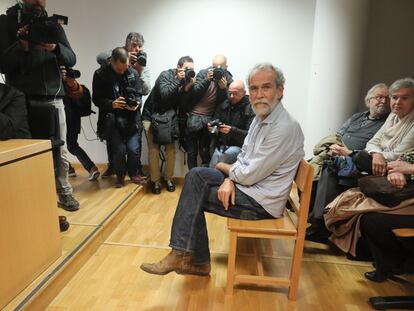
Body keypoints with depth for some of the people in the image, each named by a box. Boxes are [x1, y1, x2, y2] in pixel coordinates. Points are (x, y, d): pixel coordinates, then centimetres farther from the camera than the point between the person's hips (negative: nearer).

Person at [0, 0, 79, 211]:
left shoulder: (53, 24, 13)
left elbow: (71, 59, 4)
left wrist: (56, 48, -16)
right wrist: (21, 47, -19)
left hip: (53, 98, 2)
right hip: (23, 99, -2)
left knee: (60, 151, 4)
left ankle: (64, 192, 16)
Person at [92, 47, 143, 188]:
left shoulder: (133, 73, 2)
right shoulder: (100, 74, -3)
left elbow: (138, 94, 7)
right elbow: (96, 99, -2)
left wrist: (136, 104, -15)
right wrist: (112, 104, -20)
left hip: (131, 117, 2)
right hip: (111, 118, -1)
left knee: (133, 149, -9)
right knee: (119, 149, -11)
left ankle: (133, 173, 21)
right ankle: (120, 175, 19)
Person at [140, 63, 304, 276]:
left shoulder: (284, 128, -23)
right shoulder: (260, 118, 7)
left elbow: (249, 175, -23)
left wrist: (223, 167, -3)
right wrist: (229, 180, -10)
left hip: (261, 201, -9)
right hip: (247, 184, 9)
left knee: (194, 197, -9)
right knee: (196, 176, -2)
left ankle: (183, 255, 11)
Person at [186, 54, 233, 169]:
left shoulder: (228, 80, 0)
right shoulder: (203, 73, 0)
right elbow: (194, 93, -10)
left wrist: (223, 88, -22)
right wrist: (207, 80, -22)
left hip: (209, 119, -1)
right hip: (194, 116, 1)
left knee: (205, 152, 2)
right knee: (191, 151, 6)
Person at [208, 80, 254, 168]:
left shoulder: (251, 109, -7)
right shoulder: (224, 105, 10)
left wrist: (232, 131, -28)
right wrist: (212, 126, -5)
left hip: (239, 146, -4)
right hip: (222, 144, 4)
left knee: (226, 154, -32)